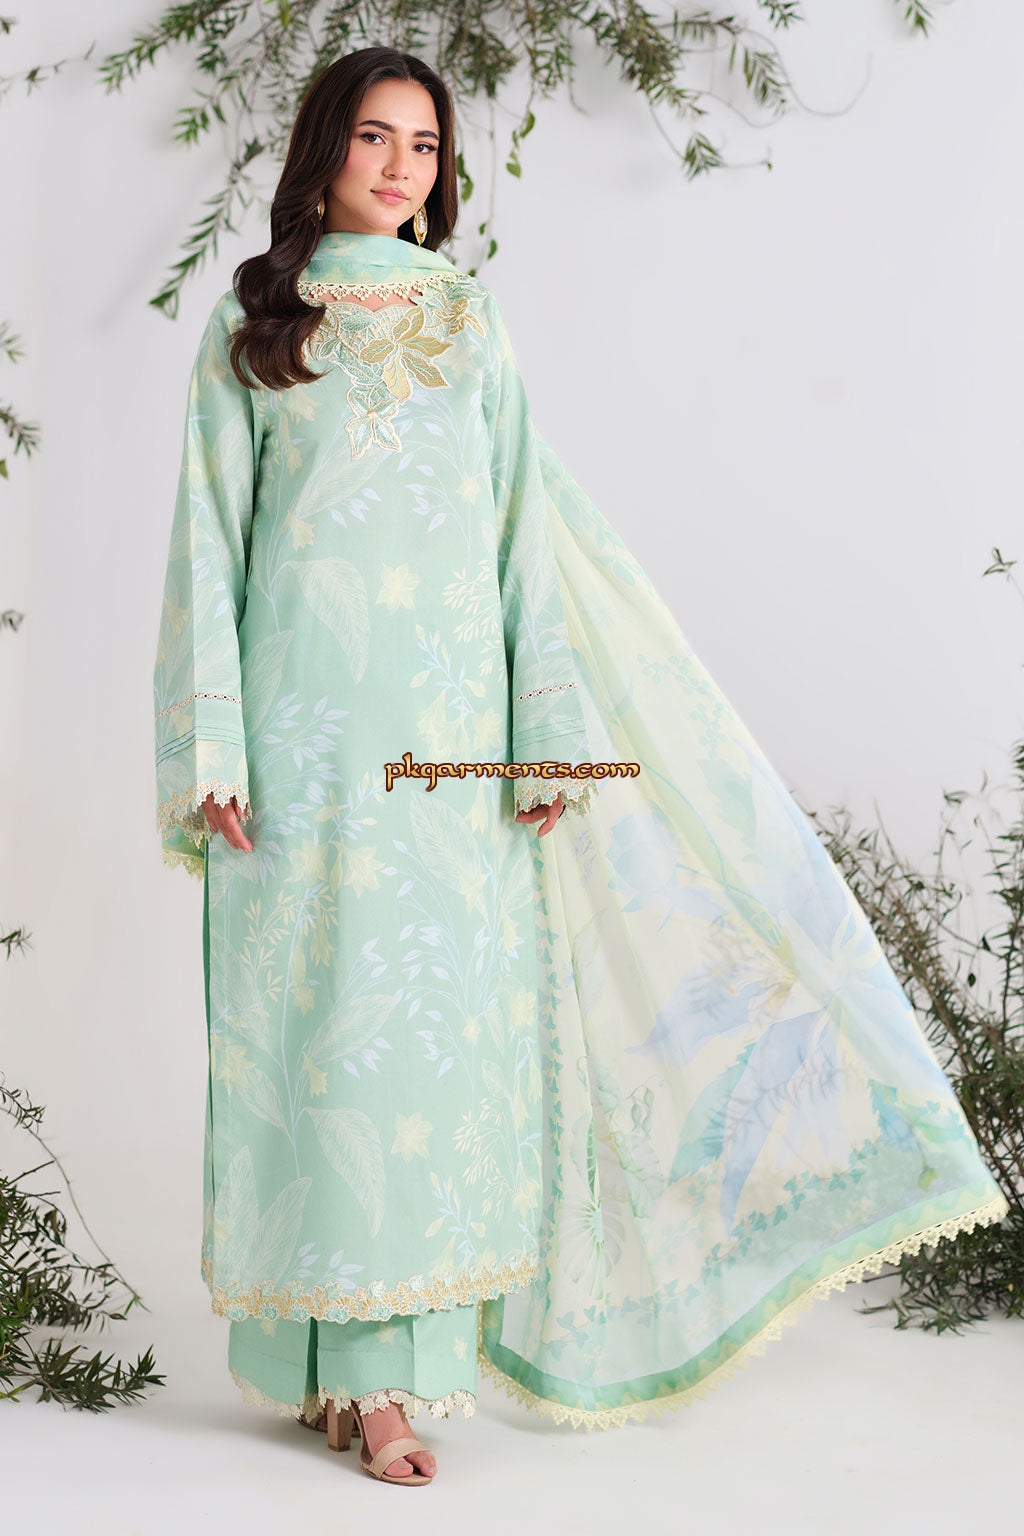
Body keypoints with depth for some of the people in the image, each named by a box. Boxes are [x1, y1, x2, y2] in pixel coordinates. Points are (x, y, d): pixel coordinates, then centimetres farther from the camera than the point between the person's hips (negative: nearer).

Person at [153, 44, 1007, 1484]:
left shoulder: (469, 321, 14)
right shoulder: (251, 327, 9)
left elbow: (527, 528, 9)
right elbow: (210, 539, 4)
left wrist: (545, 736, 0)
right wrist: (211, 751, -6)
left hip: (442, 730, 2)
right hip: (303, 722, -1)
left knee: (435, 1022, -2)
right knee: (311, 1022, -1)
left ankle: (393, 1369, 2)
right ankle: (324, 1357, 9)